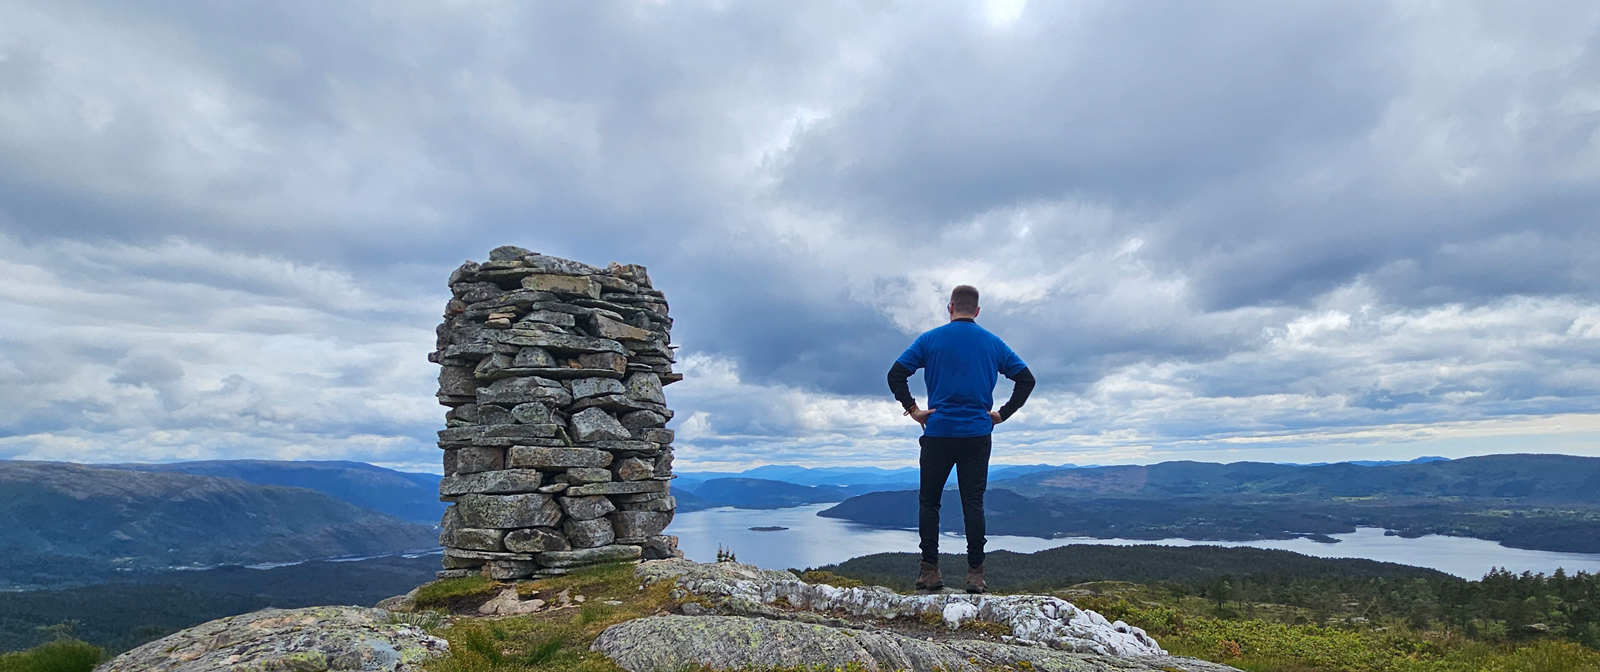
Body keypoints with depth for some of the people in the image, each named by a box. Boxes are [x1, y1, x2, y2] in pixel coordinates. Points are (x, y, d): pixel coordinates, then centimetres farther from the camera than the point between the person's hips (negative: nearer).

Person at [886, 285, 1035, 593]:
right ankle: (976, 574, 5)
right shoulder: (992, 343, 7)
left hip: (938, 433, -1)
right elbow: (1026, 379, 8)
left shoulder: (930, 339, 1)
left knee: (929, 501, 9)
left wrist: (913, 409, -3)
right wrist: (1003, 413, 8)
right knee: (973, 503, 5)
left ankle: (930, 571, 7)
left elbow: (895, 374, -6)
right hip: (978, 435, 2)